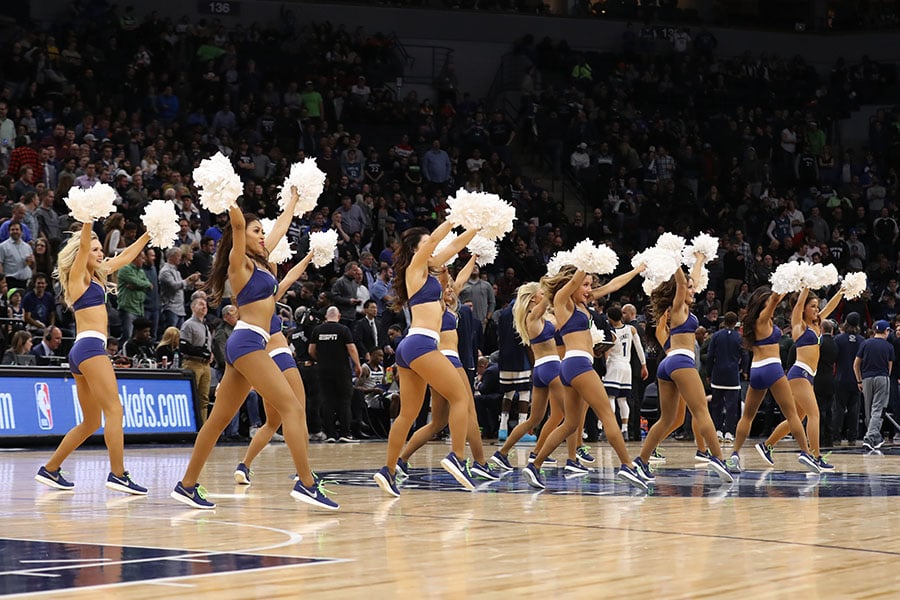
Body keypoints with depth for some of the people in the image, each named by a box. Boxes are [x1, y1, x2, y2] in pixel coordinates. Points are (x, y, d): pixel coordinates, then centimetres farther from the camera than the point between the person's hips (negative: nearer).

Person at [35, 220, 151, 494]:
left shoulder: (96, 276, 21)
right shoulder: (78, 275, 0)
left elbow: (126, 256, 30)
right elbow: (82, 247, -17)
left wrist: (149, 233, 30)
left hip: (82, 351, 10)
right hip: (90, 346, -10)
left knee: (91, 423, 12)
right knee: (114, 410, -16)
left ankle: (50, 469, 17)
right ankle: (117, 475, -22)